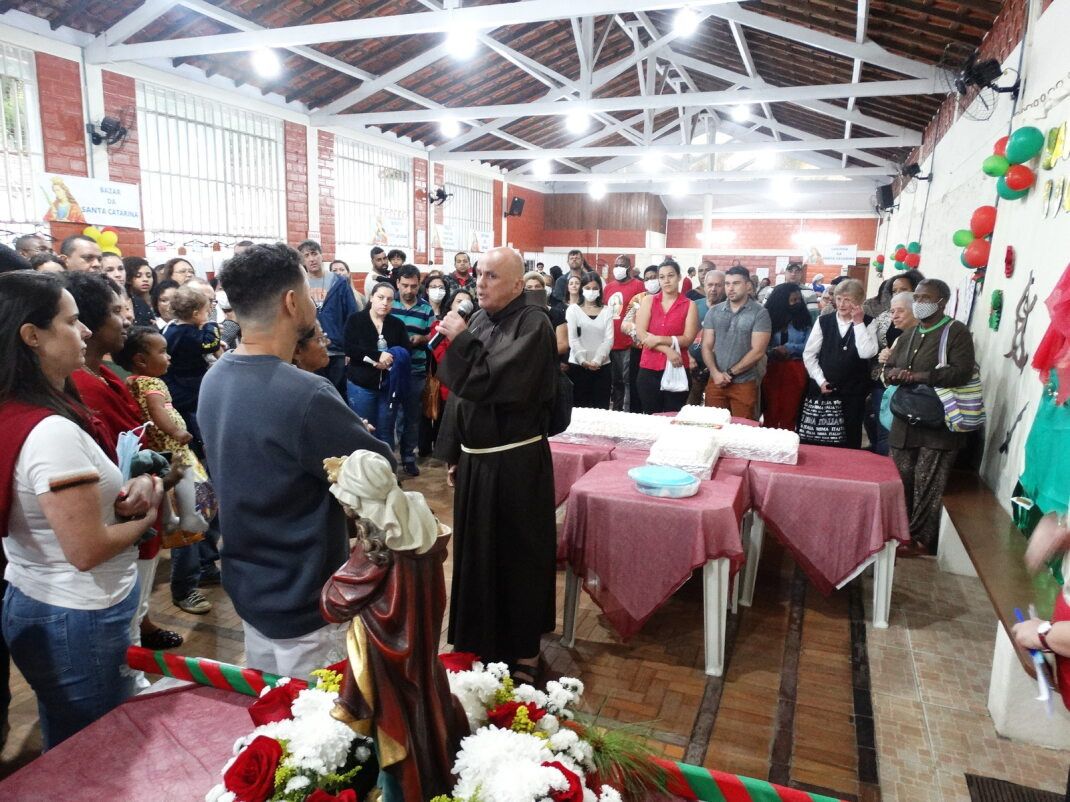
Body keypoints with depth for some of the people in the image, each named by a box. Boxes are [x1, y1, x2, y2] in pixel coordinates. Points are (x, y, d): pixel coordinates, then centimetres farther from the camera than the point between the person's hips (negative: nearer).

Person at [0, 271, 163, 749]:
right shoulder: (52, 432, -27)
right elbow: (87, 550, -26)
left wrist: (128, 491, -4)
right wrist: (146, 517, -9)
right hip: (79, 622, -9)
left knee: (66, 755, 27)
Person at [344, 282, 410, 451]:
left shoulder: (397, 324, 8)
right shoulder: (355, 320, 0)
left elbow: (405, 353, -1)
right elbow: (349, 348, -13)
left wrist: (387, 359, -20)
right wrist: (378, 355, -20)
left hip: (389, 385, 2)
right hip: (361, 384, -2)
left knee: (386, 432, 8)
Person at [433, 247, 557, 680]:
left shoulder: (533, 324, -15)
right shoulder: (478, 320, 7)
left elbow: (493, 382, -26)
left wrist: (461, 340, -16)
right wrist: (454, 453, 15)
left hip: (515, 464, -7)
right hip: (474, 460, 7)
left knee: (517, 555, 6)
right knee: (477, 552, 17)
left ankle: (523, 652, 25)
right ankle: (482, 640, 37)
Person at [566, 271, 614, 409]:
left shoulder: (607, 311, 9)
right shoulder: (573, 309, 4)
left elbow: (609, 339, 0)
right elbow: (572, 338, -4)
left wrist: (597, 360, -14)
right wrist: (583, 360, -17)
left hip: (601, 366, 1)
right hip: (577, 365, -1)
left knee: (601, 407, 2)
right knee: (578, 406, 0)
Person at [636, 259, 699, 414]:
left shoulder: (689, 305, 1)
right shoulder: (648, 301, 5)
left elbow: (688, 339, -6)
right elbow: (640, 333, -5)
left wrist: (659, 339, -14)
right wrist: (667, 350, -14)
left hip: (677, 369, -1)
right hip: (649, 369, 2)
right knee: (650, 417, 9)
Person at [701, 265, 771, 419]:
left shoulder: (759, 313, -4)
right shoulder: (714, 312, 7)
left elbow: (757, 351, -9)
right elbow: (706, 346, 4)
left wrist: (730, 373, -10)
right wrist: (715, 373, -11)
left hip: (744, 384, -3)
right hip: (716, 382, 3)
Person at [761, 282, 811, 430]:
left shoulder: (805, 320, 3)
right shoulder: (770, 319, 3)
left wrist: (788, 348, -16)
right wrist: (773, 352, -20)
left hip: (795, 371, 0)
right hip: (772, 370, 0)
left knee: (790, 413, 4)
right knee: (770, 413, 4)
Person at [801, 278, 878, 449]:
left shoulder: (868, 323, 0)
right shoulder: (824, 321, 2)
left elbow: (867, 354, -17)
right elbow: (809, 355, 3)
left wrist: (858, 323, -13)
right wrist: (821, 381, -6)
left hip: (852, 393, -1)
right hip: (822, 390, 1)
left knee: (849, 442, 6)